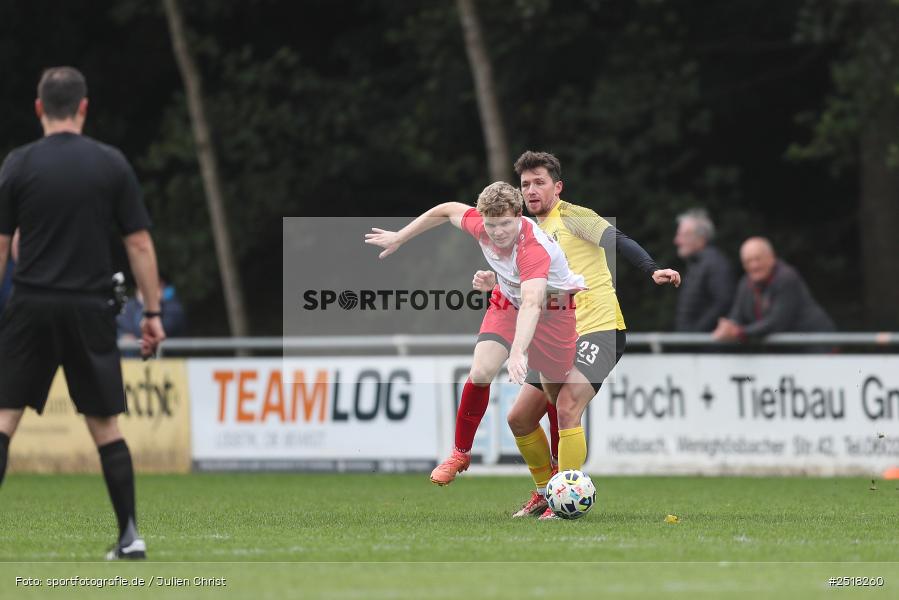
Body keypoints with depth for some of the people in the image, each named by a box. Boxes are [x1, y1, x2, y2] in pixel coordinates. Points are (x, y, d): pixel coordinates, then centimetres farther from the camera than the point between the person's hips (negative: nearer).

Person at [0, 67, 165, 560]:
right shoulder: (112, 164, 2)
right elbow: (140, 244, 1)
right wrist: (152, 312, 7)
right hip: (90, 311, 1)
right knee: (104, 426, 9)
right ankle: (130, 536, 7)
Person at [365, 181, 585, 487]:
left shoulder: (533, 249, -40)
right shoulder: (480, 223, -22)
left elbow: (531, 304, -55)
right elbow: (448, 210, 1)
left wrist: (518, 352, -70)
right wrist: (399, 237, 9)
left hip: (554, 310, -4)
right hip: (507, 302, 4)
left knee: (556, 390, 3)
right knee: (480, 371, -18)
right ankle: (461, 453, -1)